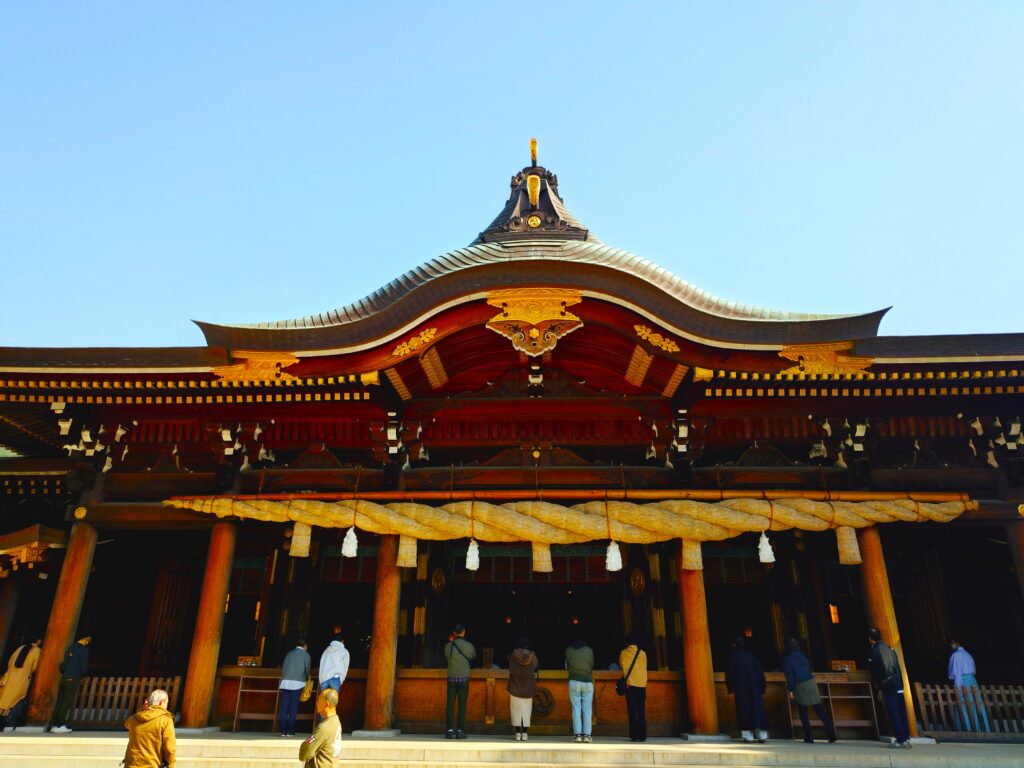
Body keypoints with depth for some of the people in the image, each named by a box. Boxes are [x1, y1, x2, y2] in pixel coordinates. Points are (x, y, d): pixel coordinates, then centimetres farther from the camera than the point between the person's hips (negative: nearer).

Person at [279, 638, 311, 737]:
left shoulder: (289, 653, 15)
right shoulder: (306, 655, 5)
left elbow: (283, 668, 13)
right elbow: (307, 670, 6)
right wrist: (307, 679, 25)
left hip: (285, 682, 3)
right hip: (297, 683, -3)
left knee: (283, 707, 5)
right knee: (293, 708, 1)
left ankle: (283, 730, 4)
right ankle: (289, 730, 0)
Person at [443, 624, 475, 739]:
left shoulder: (448, 646, -4)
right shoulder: (469, 646, -4)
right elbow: (473, 657, 14)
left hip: (451, 678, 1)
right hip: (464, 678, -1)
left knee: (450, 704, 4)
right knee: (462, 705, 3)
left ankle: (449, 730, 0)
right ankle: (460, 731, 2)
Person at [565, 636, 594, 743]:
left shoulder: (568, 650, 4)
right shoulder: (589, 650, 3)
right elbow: (592, 665, 13)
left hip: (574, 681, 0)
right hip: (588, 681, 0)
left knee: (576, 709, 3)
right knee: (587, 710, 5)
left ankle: (577, 734, -2)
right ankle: (586, 735, 0)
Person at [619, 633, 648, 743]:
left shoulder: (623, 653, 0)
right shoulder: (642, 653, 1)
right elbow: (645, 668, 10)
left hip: (629, 684, -1)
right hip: (642, 685, 1)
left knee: (632, 711, 2)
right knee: (641, 711, 6)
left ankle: (634, 735, -2)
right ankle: (642, 735, 3)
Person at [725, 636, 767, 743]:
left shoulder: (733, 656, -3)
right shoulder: (750, 655, 5)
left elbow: (729, 673, -4)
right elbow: (760, 672, 5)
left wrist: (730, 688, 6)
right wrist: (762, 688, 9)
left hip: (740, 688, -2)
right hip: (754, 687, 3)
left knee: (744, 710, 4)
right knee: (757, 709, 7)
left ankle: (748, 736, 2)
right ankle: (762, 736, 2)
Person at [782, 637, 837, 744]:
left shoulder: (787, 659, -7)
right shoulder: (802, 655, 7)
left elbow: (789, 676, -10)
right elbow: (809, 667, 13)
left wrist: (790, 690, -7)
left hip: (800, 686, -4)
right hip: (811, 682, 4)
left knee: (803, 712, 9)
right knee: (819, 708, 3)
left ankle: (809, 737, 7)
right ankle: (831, 734, -5)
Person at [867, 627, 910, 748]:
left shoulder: (874, 652, -9)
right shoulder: (889, 649, 10)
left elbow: (874, 672, -5)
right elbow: (898, 667, 13)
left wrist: (879, 687, 10)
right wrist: (900, 682, 19)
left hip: (888, 687, -7)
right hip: (898, 685, 7)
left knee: (893, 714, -1)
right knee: (902, 712, 11)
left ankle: (900, 739, 0)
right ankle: (906, 738, 15)